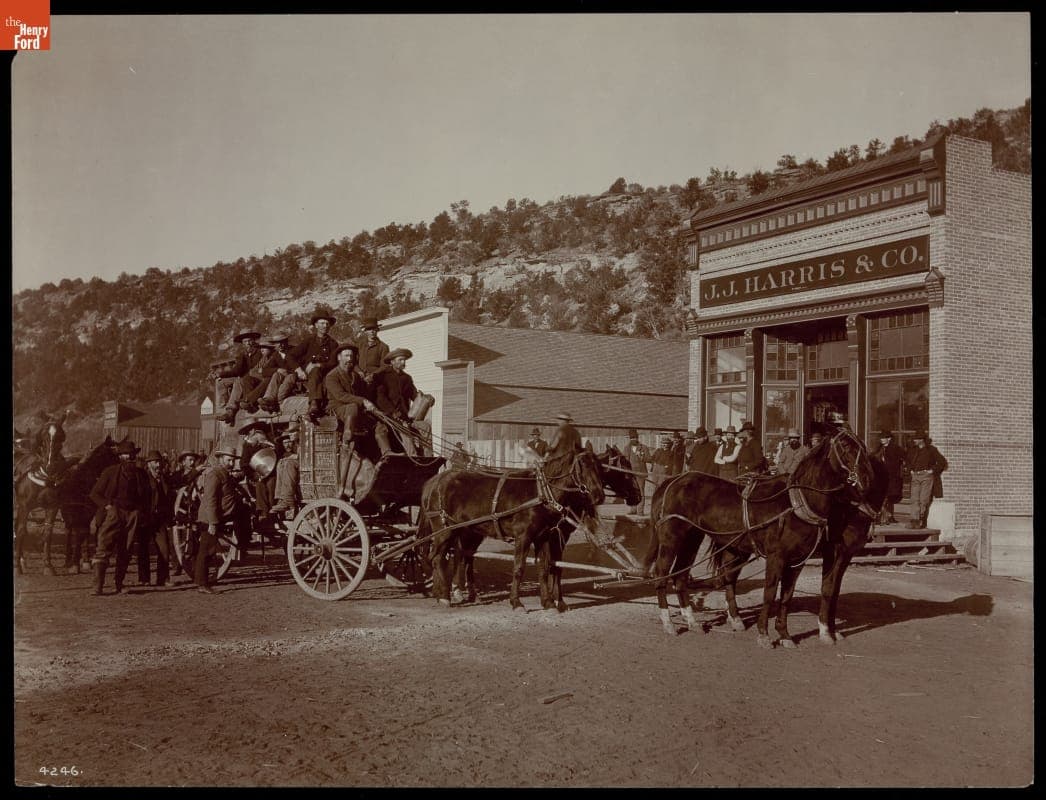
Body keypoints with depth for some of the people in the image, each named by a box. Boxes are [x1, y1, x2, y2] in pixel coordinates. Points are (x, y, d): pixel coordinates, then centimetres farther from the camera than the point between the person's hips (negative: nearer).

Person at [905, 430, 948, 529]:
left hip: (927, 476, -4)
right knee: (915, 499, -6)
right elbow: (906, 460, 27)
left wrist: (933, 470, -4)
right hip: (915, 477, 4)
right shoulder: (912, 450, 11)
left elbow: (942, 462, 0)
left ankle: (922, 522, 0)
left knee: (924, 500, -5)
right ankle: (915, 520, -10)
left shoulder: (931, 450, -1)